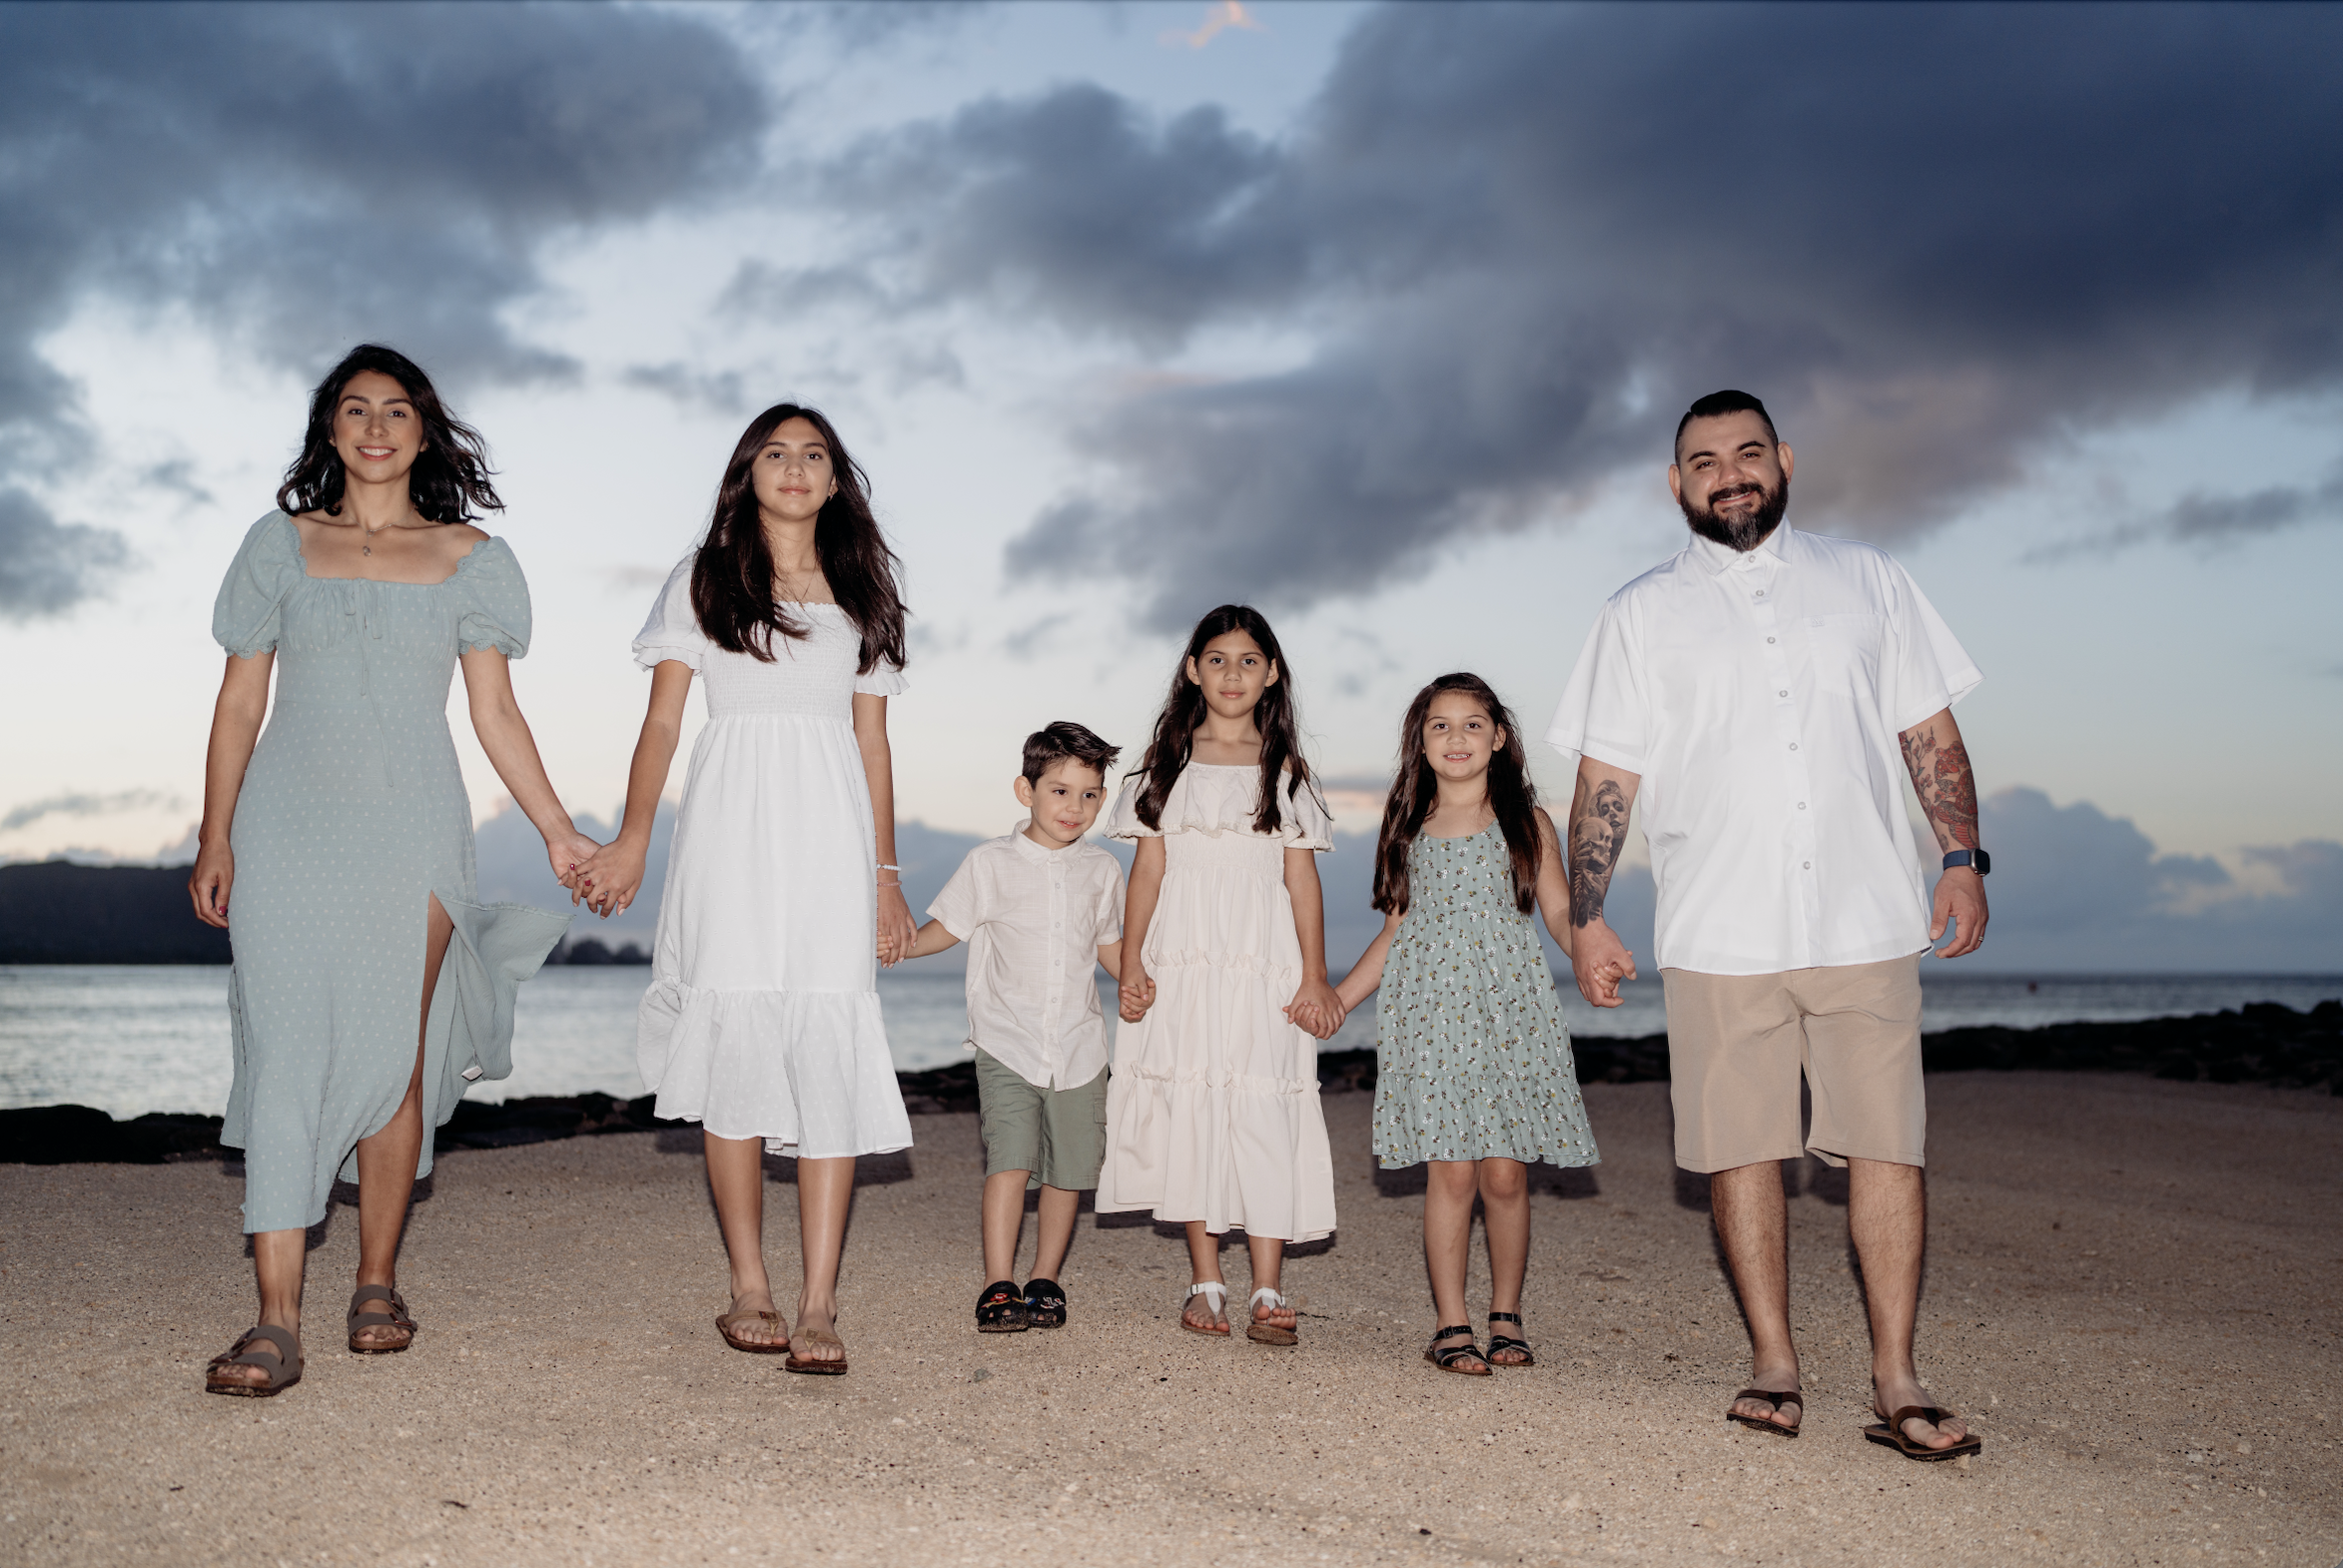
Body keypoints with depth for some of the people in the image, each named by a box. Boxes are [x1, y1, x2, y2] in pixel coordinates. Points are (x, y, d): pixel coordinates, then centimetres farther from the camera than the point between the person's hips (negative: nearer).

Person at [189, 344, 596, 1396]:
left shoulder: (469, 558, 9)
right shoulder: (280, 543, 11)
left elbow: (494, 709, 8)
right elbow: (240, 700, 10)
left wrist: (556, 831, 1)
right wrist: (214, 837, 3)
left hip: (412, 832, 0)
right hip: (289, 827, 0)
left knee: (394, 1058, -1)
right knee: (289, 1051, -8)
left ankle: (377, 1285, 13)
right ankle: (277, 1320, -7)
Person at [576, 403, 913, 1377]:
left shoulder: (861, 595, 16)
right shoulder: (702, 582, 11)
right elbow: (661, 723, 4)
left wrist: (886, 876, 10)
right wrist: (632, 838, -9)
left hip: (831, 837, 1)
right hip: (731, 831, -1)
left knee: (830, 1050, -8)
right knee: (737, 1041, -2)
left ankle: (818, 1306, -7)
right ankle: (748, 1288, 10)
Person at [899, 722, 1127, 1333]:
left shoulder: (1102, 871, 8)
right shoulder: (991, 863, -1)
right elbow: (943, 928, 6)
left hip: (1078, 1047, 3)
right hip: (1007, 1043, -3)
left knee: (1068, 1169, 7)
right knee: (1010, 1159, -15)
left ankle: (1046, 1281, 23)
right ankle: (998, 1288, -8)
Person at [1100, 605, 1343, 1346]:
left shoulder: (1284, 770, 9)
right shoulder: (1169, 764, 10)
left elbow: (1302, 878, 5)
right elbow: (1147, 869, 8)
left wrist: (1314, 976, -1)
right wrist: (1131, 964, -1)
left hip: (1264, 964, -1)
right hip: (1182, 959, 1)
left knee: (1263, 1116, -7)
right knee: (1189, 1110, 1)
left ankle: (1268, 1292, -4)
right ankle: (1205, 1283, 11)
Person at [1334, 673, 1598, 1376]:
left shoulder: (1527, 822, 6)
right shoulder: (1410, 828, 12)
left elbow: (1560, 911, 4)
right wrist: (1335, 998, 14)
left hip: (1510, 1008, -1)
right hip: (1432, 1010, 1)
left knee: (1506, 1174, -1)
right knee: (1450, 1170, -5)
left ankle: (1506, 1317, 16)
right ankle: (1450, 1325, 5)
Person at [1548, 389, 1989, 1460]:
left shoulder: (1866, 580, 13)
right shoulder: (1641, 615, 10)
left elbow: (1930, 732, 14)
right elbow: (1606, 777, 7)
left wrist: (1962, 860, 4)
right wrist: (1585, 920, 1)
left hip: (1865, 920, 1)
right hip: (1719, 932, 0)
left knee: (1886, 1144, -2)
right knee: (1740, 1150, 3)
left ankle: (1896, 1382, 6)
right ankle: (1774, 1367, 15)